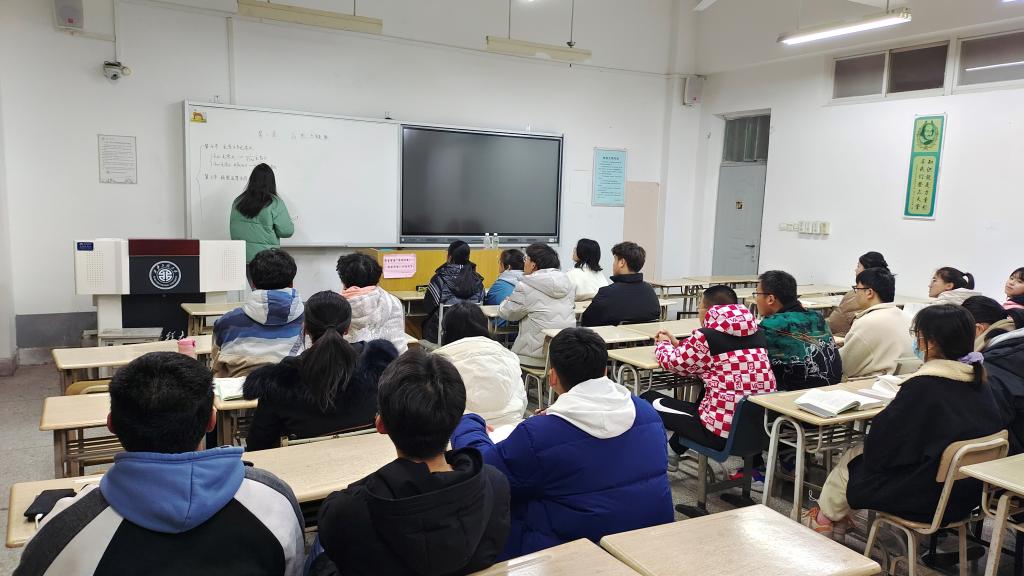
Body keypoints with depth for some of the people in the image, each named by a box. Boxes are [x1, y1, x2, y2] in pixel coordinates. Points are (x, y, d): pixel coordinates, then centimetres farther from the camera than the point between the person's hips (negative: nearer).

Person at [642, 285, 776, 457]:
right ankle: (675, 447, 45)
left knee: (649, 400, 10)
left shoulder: (706, 337, -12)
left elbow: (673, 362, 5)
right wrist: (677, 344, 28)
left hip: (724, 433, -7)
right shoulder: (756, 333, 8)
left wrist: (663, 344, 26)